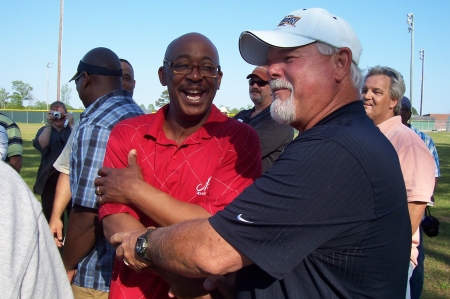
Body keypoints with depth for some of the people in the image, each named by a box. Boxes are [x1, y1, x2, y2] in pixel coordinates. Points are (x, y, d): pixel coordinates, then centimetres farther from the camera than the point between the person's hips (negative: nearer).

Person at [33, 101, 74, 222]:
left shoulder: (73, 129, 8)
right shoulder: (45, 130, 12)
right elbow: (41, 145, -9)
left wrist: (71, 124, -18)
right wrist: (49, 124, -15)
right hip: (50, 179, 2)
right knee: (51, 216, 6)